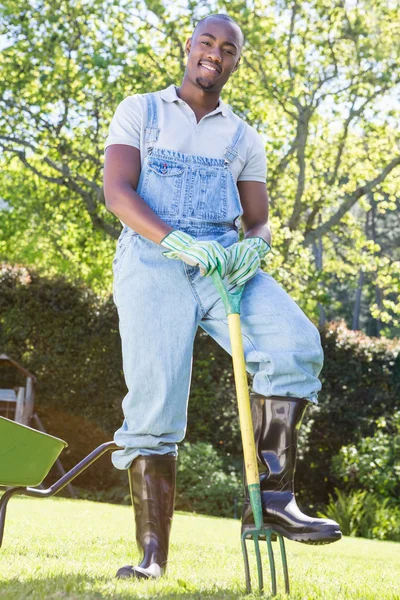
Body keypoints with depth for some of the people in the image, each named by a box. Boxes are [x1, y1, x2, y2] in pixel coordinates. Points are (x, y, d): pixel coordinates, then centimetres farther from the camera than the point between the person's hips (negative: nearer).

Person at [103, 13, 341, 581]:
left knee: (297, 344, -26)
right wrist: (177, 240, -19)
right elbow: (118, 191, 0)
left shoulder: (244, 139, 22)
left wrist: (252, 248, -10)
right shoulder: (140, 112, 15)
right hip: (153, 258, -2)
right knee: (155, 401, -16)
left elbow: (259, 222, 18)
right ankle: (152, 557, -15)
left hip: (226, 261, 3)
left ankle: (272, 498, -25)